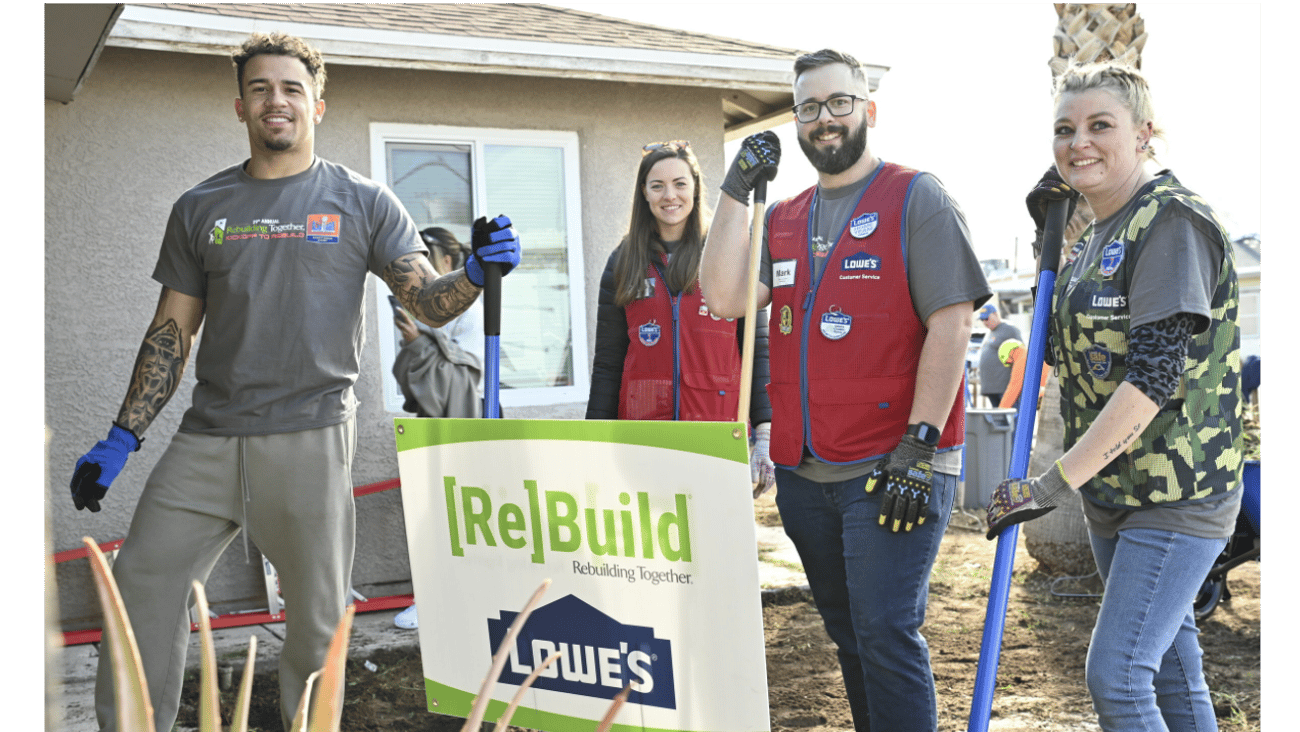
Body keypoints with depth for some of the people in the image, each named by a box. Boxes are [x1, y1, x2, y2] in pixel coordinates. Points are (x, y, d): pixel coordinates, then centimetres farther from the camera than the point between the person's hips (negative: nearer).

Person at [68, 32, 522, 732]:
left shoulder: (362, 202, 5)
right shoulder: (200, 208, 11)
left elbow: (429, 302, 0)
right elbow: (172, 332, 13)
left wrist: (476, 272, -22)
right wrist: (122, 437, 8)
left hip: (312, 436, -2)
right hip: (207, 437, 3)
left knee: (317, 612, 3)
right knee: (142, 579, 0)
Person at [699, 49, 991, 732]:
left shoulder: (917, 197, -1)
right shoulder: (783, 219, 16)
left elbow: (952, 321, -10)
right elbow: (725, 298, 1)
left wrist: (920, 442, -17)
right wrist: (737, 189, -1)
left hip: (893, 470, -6)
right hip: (801, 471, 6)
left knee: (886, 634, -9)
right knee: (849, 634, 15)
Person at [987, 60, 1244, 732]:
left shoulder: (1172, 220, -16)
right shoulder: (1099, 233, 11)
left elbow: (1154, 375, -24)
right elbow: (1077, 349, 19)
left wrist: (1055, 484, -24)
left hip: (1176, 496, -9)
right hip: (1113, 489, 9)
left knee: (1115, 676, -11)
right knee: (1169, 667, 16)